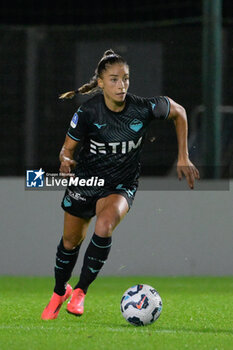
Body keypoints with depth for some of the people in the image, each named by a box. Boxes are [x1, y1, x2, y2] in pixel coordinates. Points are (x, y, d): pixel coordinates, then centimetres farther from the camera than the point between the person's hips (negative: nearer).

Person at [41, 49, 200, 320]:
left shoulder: (144, 108, -20)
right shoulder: (88, 112, -21)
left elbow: (179, 112, 0)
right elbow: (68, 148, -9)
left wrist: (183, 158, 1)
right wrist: (65, 160, -33)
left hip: (121, 185, -1)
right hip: (85, 180, 1)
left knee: (104, 227, -30)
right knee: (71, 241, 14)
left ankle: (81, 291, -13)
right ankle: (60, 291, 44)